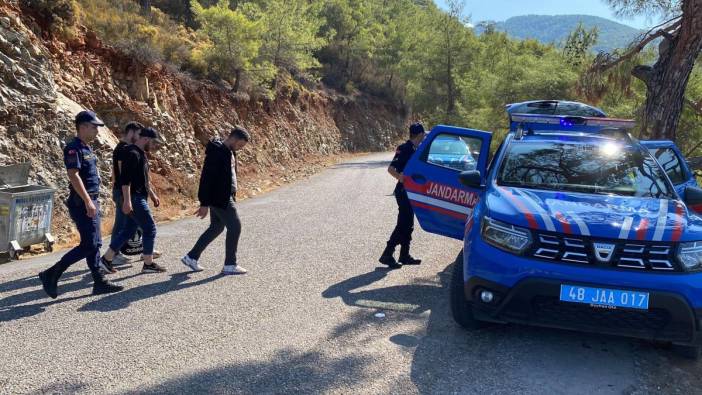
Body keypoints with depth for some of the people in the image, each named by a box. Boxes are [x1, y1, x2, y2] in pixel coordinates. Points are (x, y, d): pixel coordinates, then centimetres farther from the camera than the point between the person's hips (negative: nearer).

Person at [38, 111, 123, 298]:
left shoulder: (86, 148, 15)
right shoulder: (74, 148, -14)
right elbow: (73, 175, -23)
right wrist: (88, 201, -26)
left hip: (91, 202, 10)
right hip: (81, 203, -10)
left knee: (95, 244, 11)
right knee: (88, 245, -9)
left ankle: (99, 283, 16)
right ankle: (51, 275, 1)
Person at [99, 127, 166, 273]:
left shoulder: (141, 154, 16)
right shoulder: (133, 154, -16)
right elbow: (125, 179, -24)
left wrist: (152, 195, 26)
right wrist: (127, 200, -28)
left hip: (139, 198, 10)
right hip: (134, 199, -10)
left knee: (128, 231, 12)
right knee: (150, 228, -3)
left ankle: (106, 259, 16)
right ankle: (148, 264, 6)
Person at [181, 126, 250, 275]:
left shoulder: (229, 152, 11)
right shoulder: (216, 153, -20)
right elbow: (207, 178, -22)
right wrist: (204, 204, -22)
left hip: (224, 197, 10)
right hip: (219, 198, -10)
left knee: (216, 228, 16)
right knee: (235, 227, -4)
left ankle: (191, 257, 24)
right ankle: (230, 265, 7)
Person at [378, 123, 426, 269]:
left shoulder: (414, 149, 12)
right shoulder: (406, 148, -16)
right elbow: (391, 168, -25)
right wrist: (400, 178, -37)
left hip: (410, 192, 9)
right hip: (403, 191, -9)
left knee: (407, 225, 13)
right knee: (403, 225, -9)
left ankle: (405, 256, 21)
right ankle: (387, 255, -5)